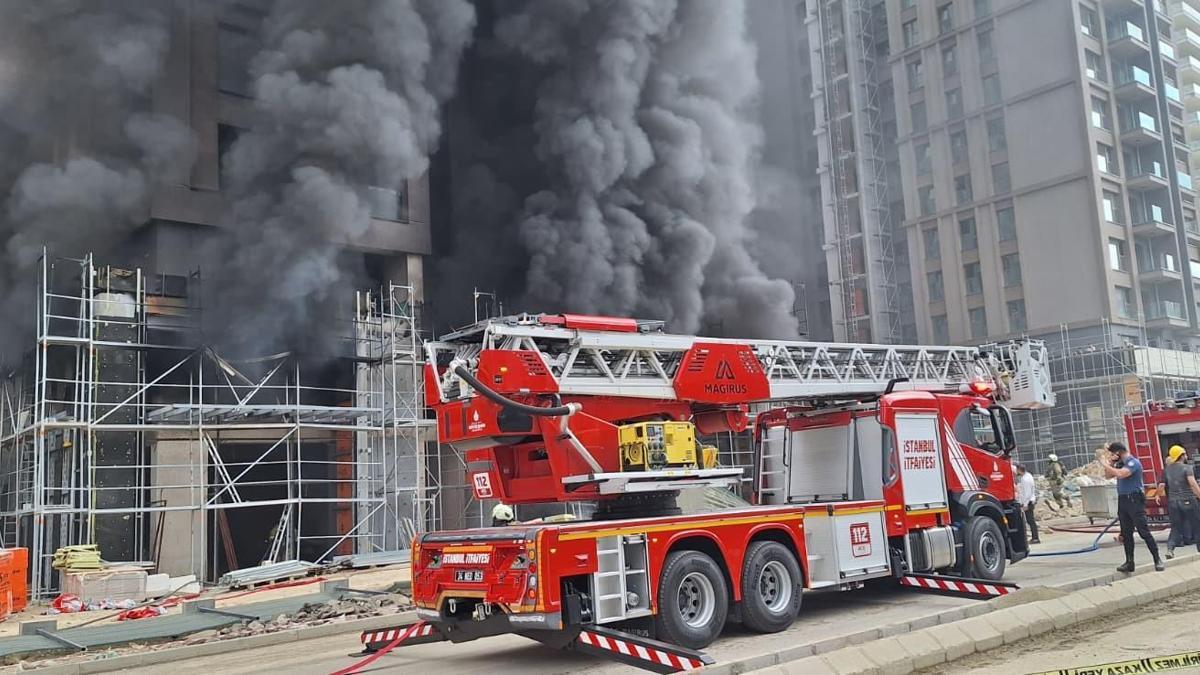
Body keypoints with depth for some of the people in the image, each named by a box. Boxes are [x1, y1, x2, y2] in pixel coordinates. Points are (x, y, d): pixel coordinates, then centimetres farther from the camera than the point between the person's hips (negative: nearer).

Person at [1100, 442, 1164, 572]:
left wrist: (1106, 465, -15)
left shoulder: (1133, 462, -12)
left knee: (1144, 531, -8)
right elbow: (1109, 475, 19)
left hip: (1134, 500, -8)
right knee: (1126, 533, 9)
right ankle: (1129, 562, 13)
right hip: (1122, 500, 8)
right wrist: (1111, 462, 4)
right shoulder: (1120, 463, 13)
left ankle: (1157, 560, -1)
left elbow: (1120, 474, -27)